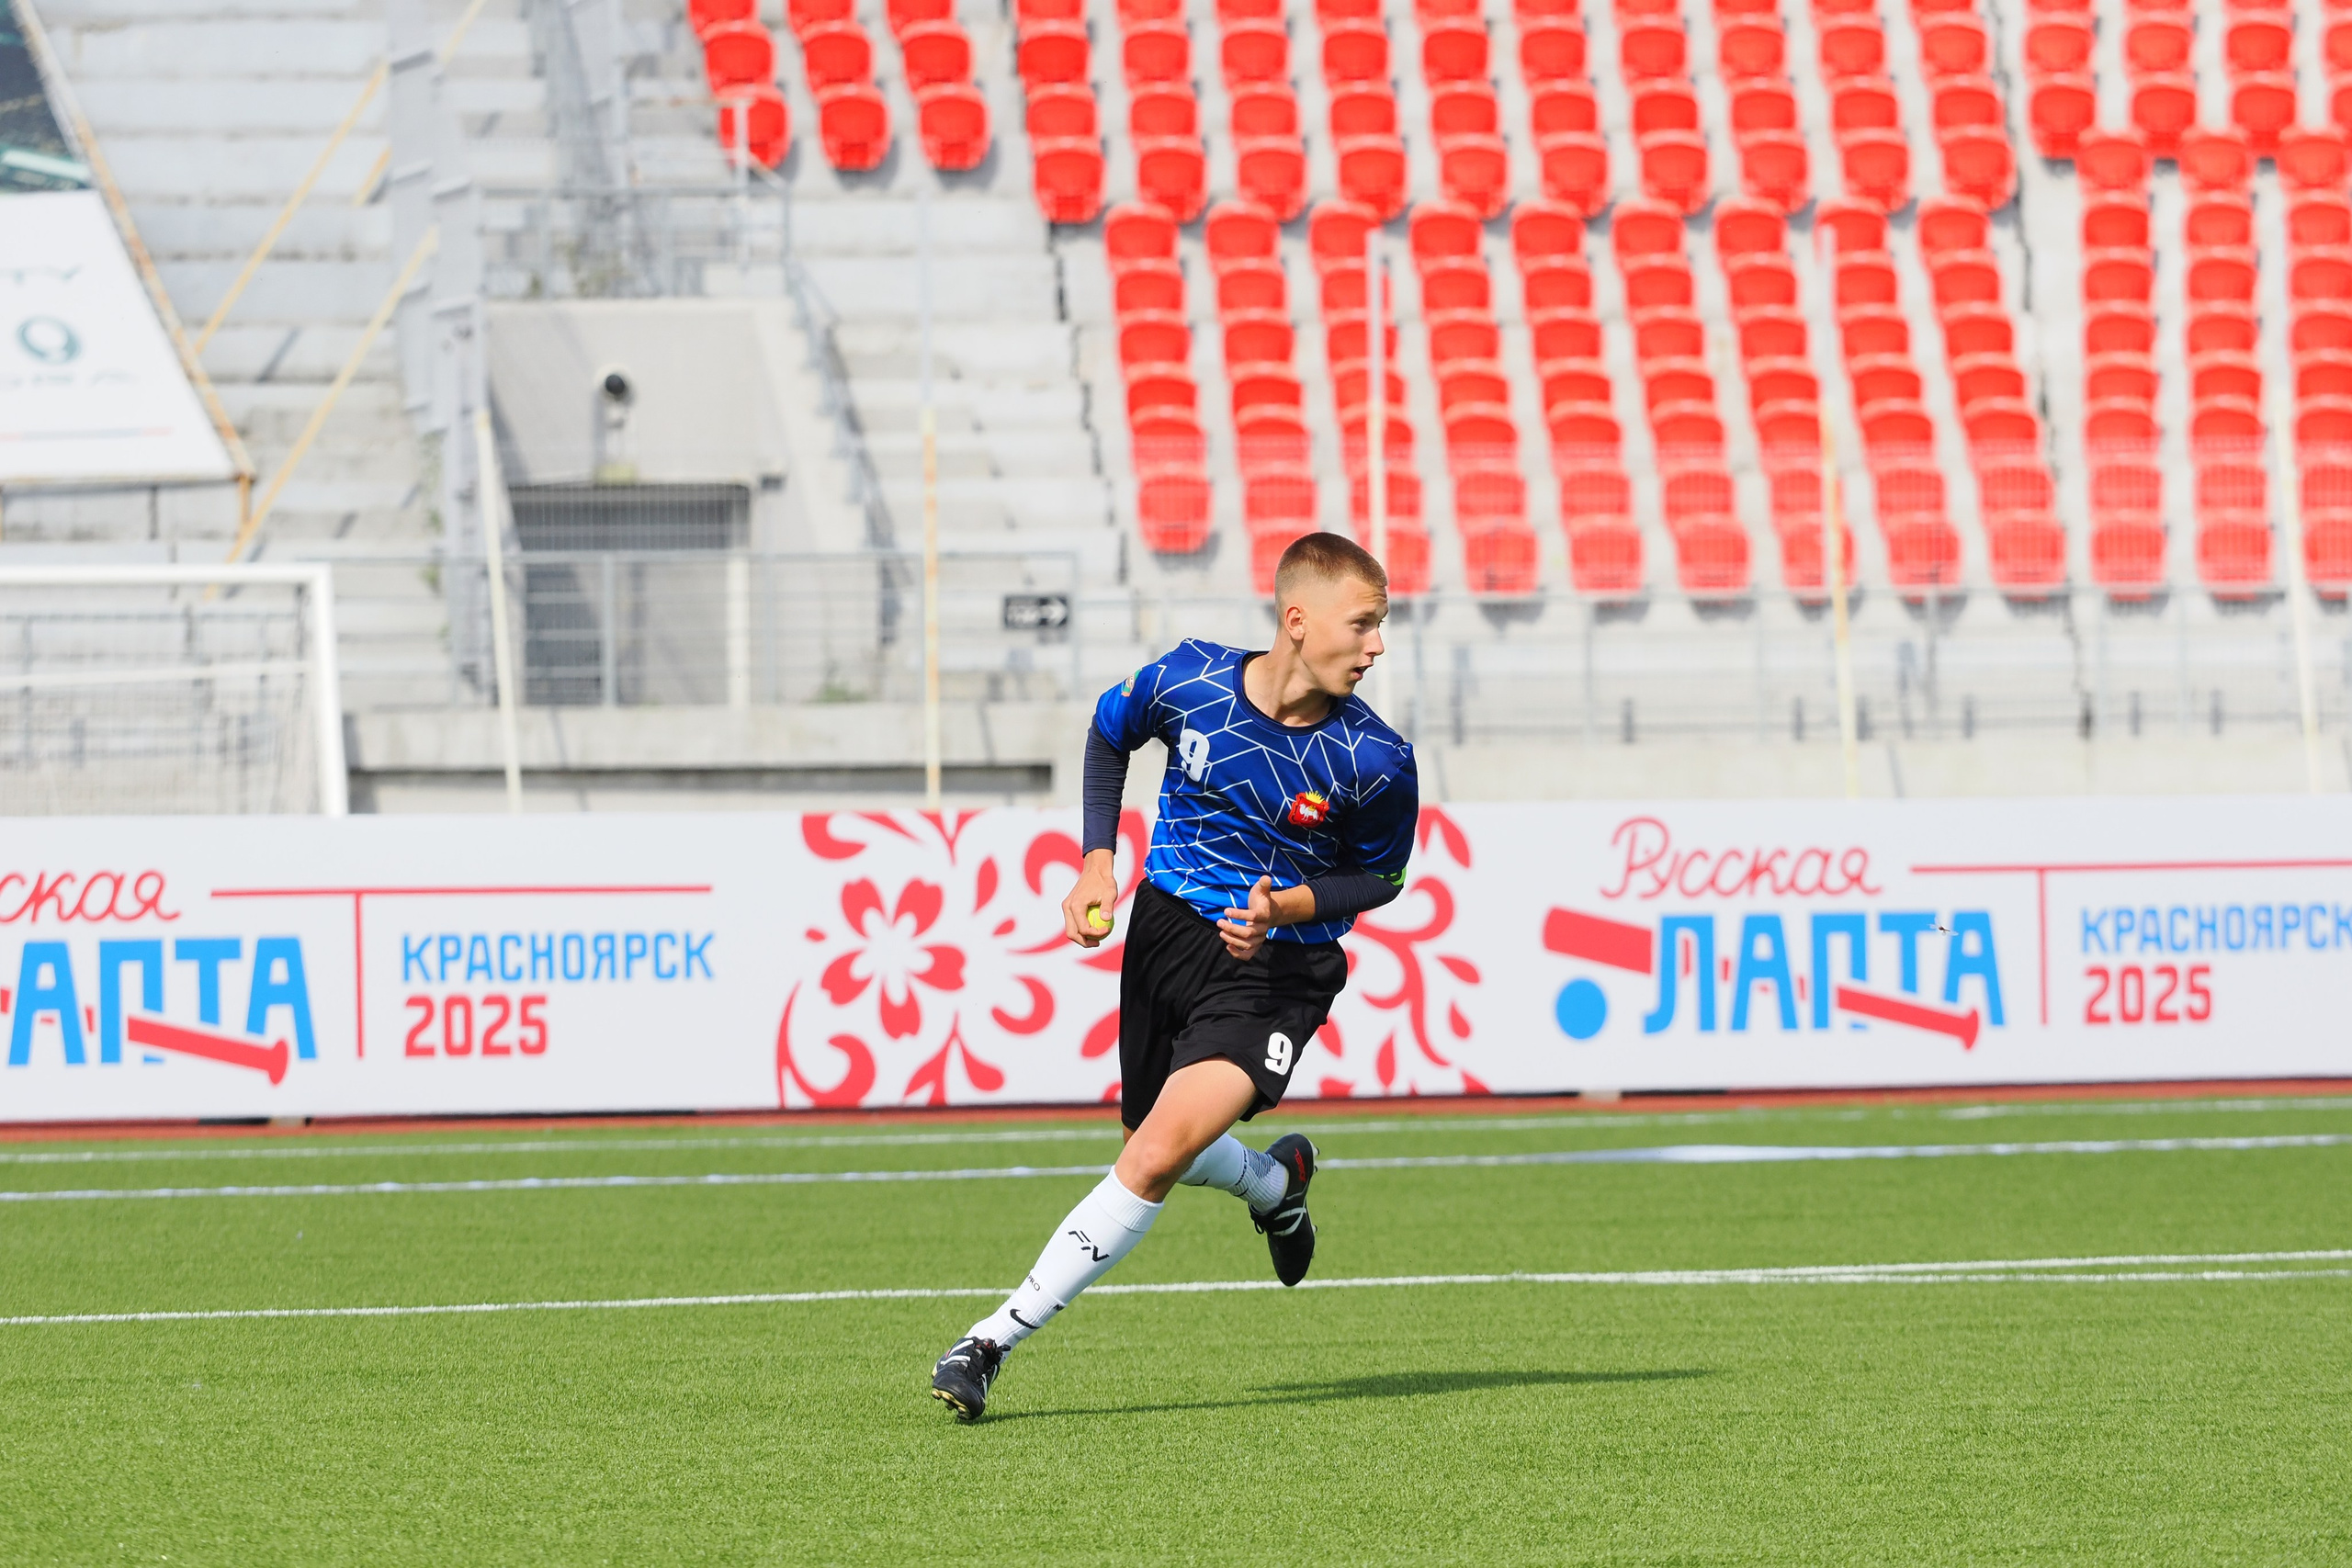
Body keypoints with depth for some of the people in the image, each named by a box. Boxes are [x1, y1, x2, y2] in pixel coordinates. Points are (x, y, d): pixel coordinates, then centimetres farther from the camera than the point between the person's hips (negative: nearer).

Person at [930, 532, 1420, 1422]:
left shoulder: (1374, 762, -18)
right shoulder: (1189, 680, -13)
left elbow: (1381, 876, 1)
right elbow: (1110, 732, 10)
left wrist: (1288, 906, -17)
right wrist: (1097, 861, 1)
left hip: (1275, 968, -4)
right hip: (1166, 931, 4)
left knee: (1157, 1158, -20)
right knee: (1157, 1155, 18)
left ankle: (995, 1341, -15)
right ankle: (1276, 1181, 52)